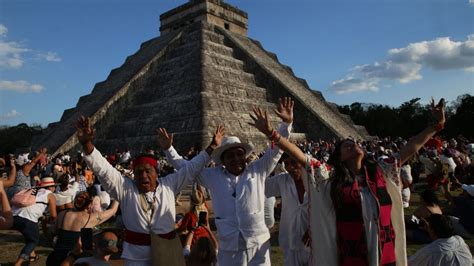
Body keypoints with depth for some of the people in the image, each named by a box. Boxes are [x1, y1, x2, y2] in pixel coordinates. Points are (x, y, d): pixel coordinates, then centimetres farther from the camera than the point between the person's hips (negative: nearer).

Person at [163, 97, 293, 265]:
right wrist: (168, 149, 5)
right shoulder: (213, 176, 5)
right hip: (228, 248, 1)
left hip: (258, 245, -1)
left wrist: (287, 123, -13)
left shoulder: (258, 170, 2)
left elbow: (276, 149, -2)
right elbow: (185, 167, 12)